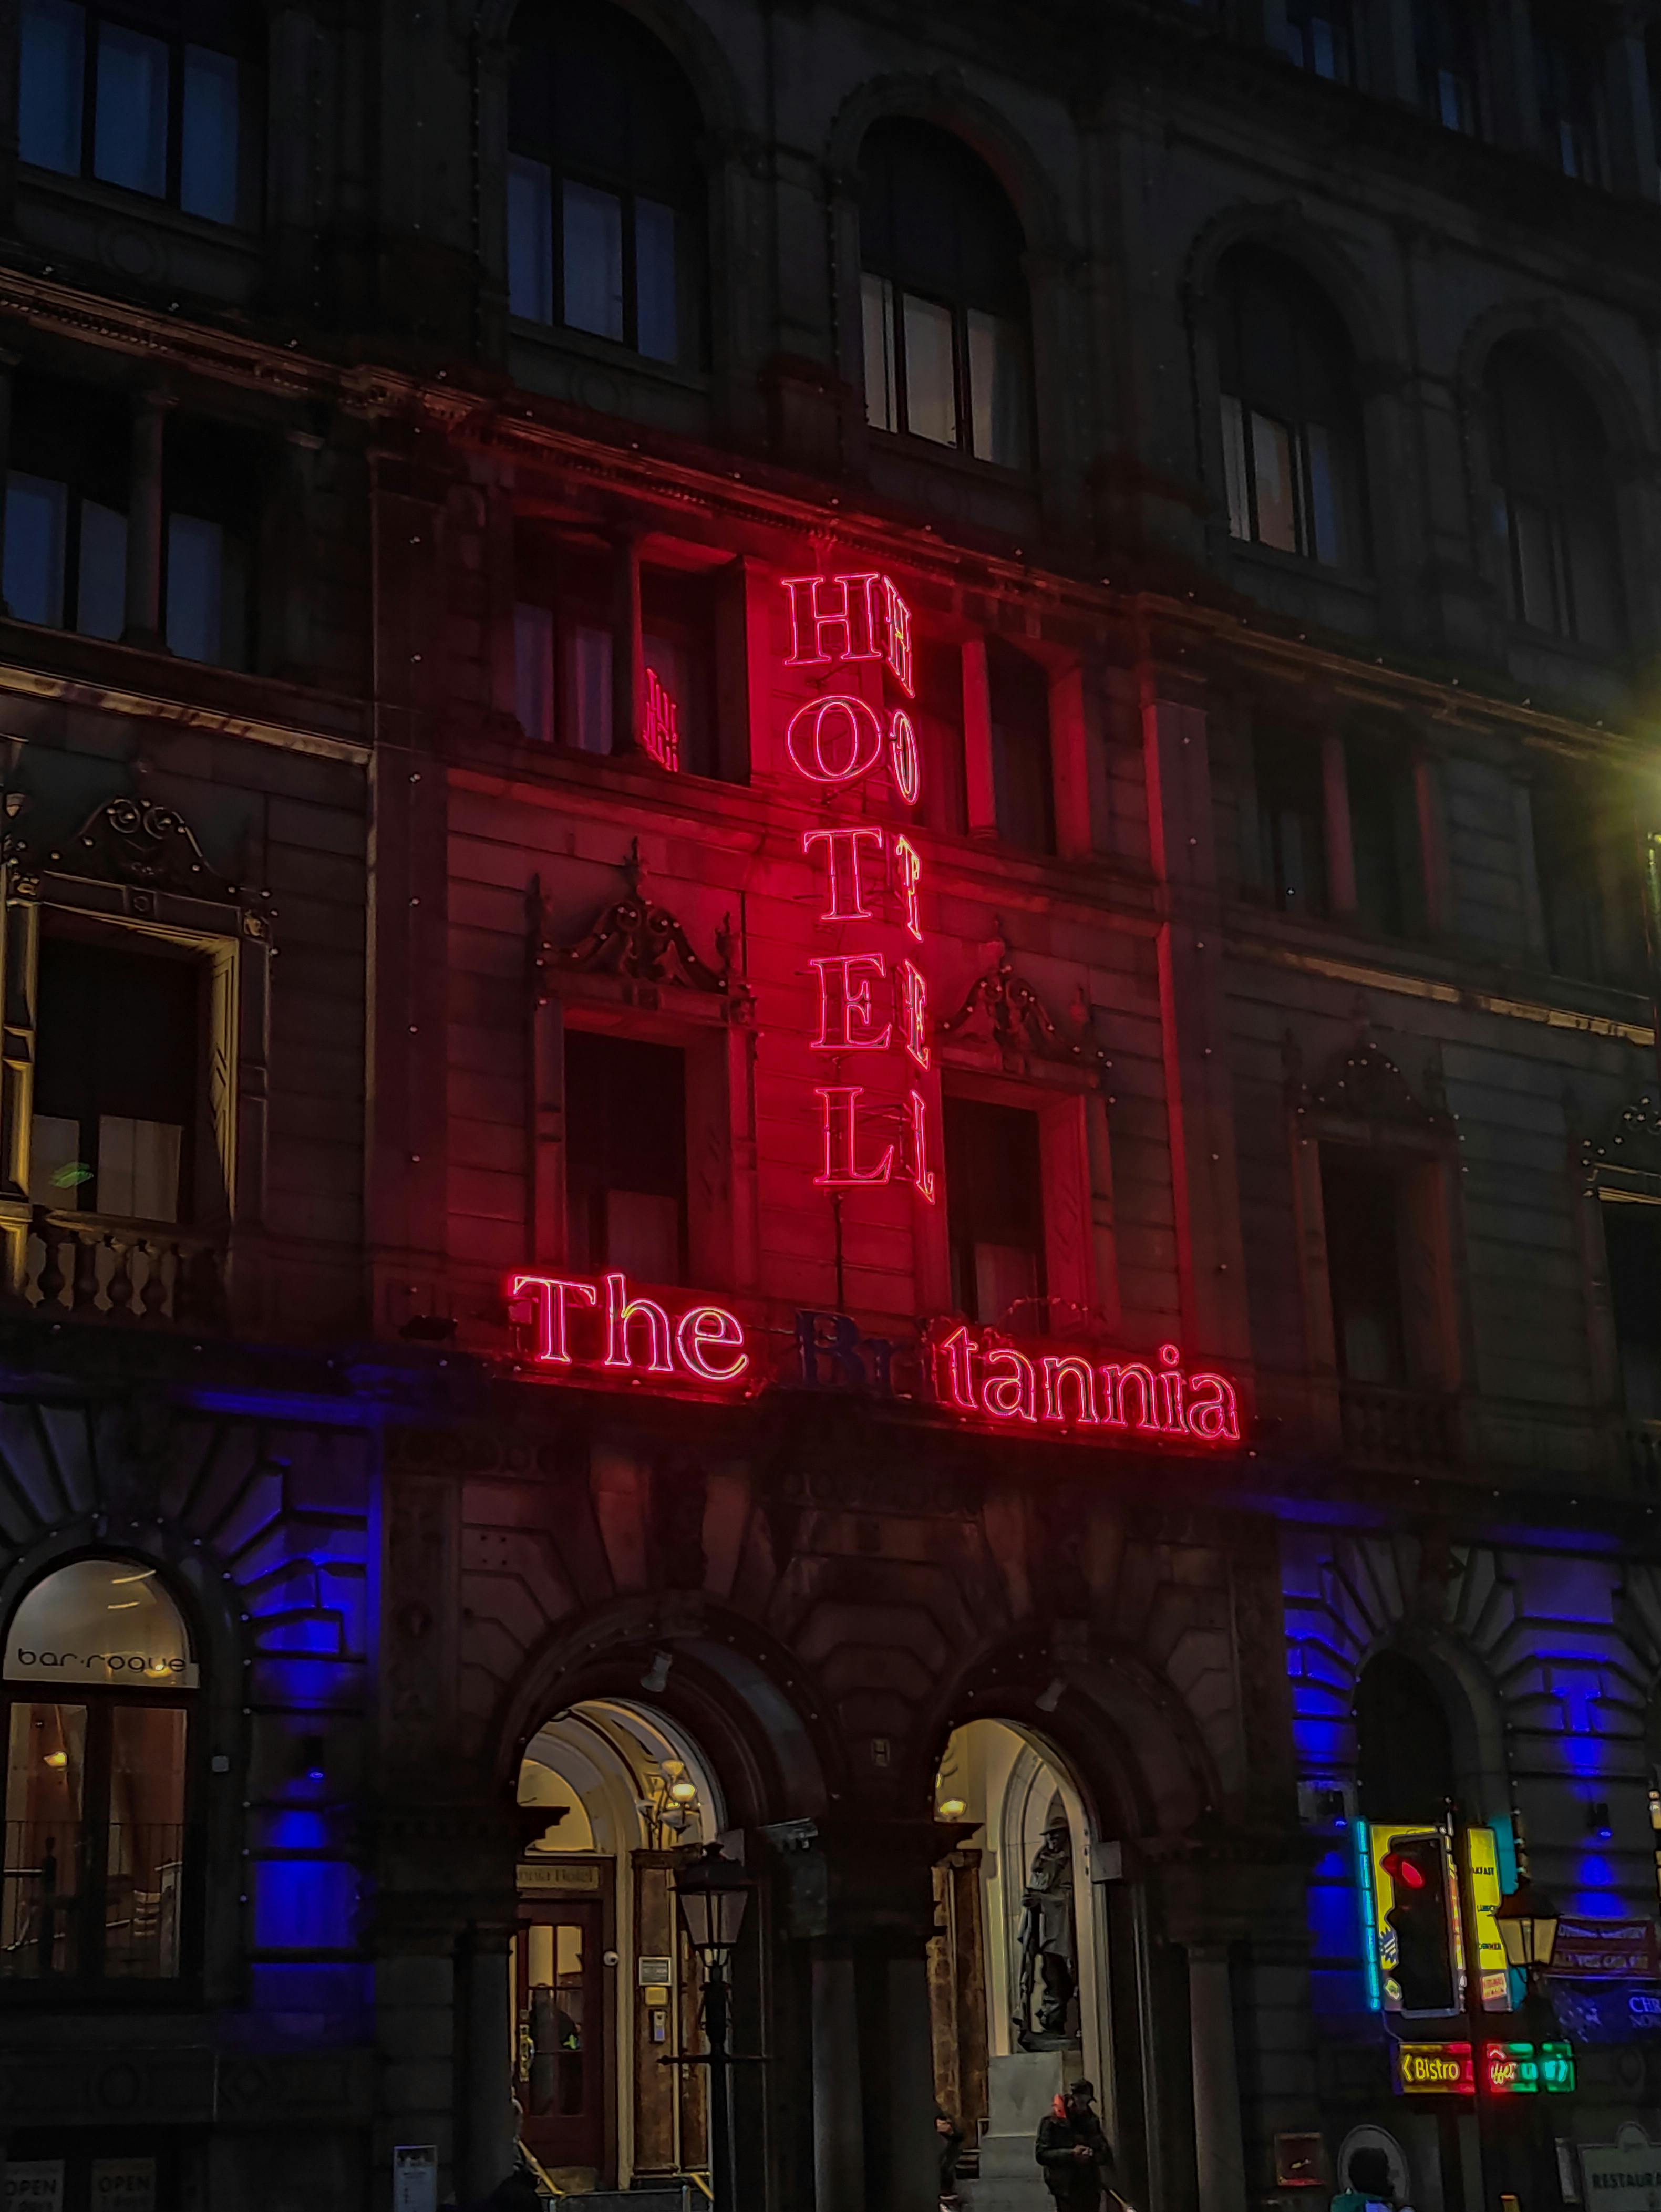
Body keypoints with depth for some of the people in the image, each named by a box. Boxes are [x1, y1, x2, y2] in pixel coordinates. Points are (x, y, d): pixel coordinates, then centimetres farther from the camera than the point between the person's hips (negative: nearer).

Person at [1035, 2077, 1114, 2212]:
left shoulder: (1091, 2120, 10)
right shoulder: (1052, 2121, -6)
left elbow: (1106, 2153, 11)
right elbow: (1042, 2154, -11)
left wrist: (1092, 2155, -13)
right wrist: (1071, 2154, -23)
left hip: (1090, 2186, 5)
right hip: (1066, 2188, -5)